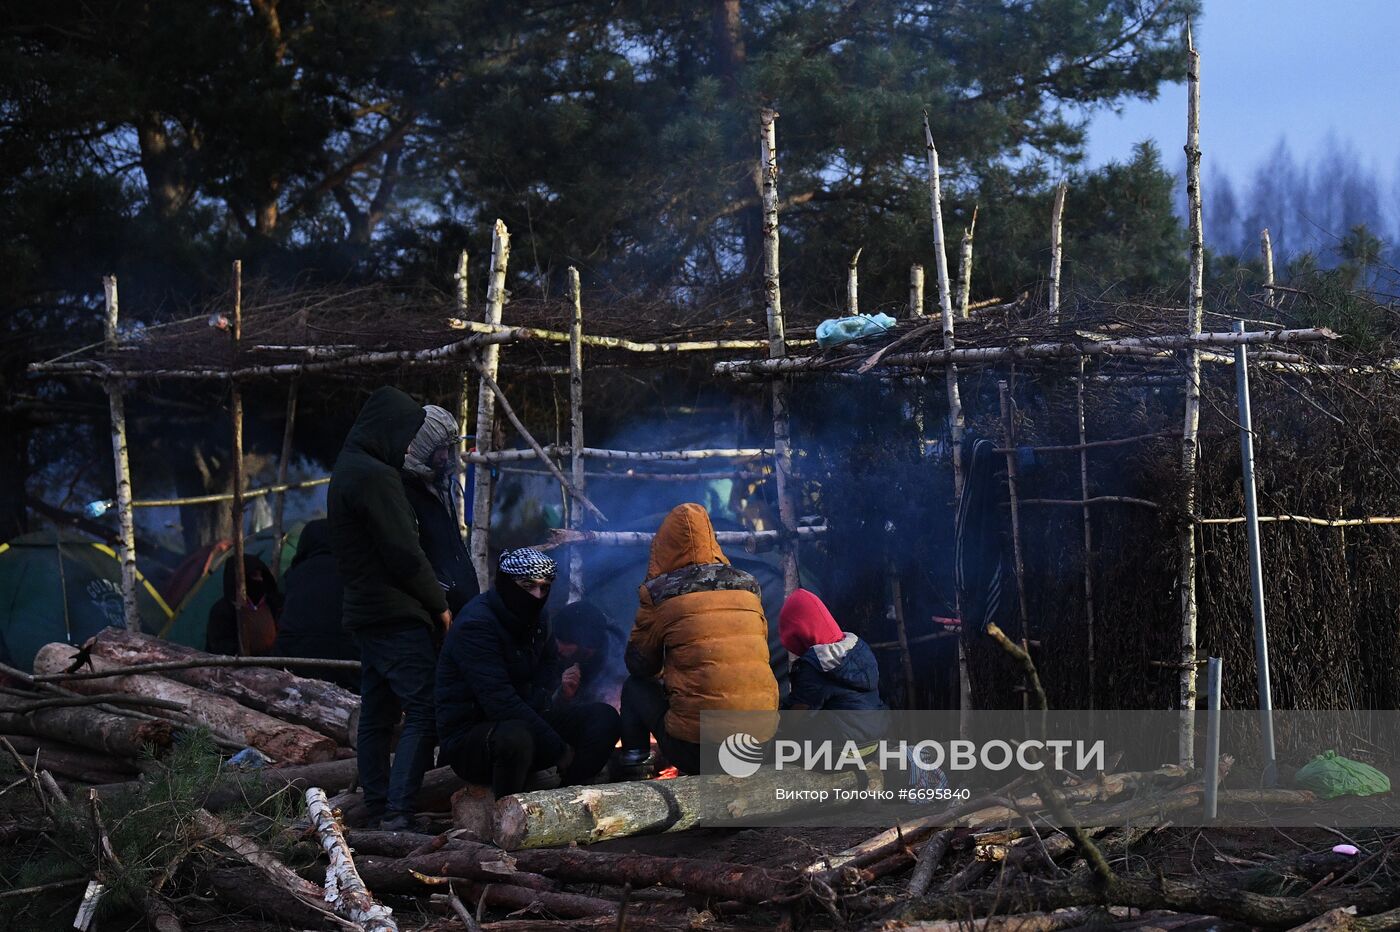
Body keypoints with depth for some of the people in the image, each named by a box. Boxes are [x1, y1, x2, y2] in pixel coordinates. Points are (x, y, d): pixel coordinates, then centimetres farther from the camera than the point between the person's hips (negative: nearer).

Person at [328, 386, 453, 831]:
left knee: (376, 714, 12)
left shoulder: (347, 471, 16)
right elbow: (404, 554, -17)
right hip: (396, 612, -10)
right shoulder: (375, 477, -16)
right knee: (424, 711, -12)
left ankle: (377, 810, 15)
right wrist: (439, 604, -6)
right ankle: (399, 812, -20)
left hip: (364, 611, 10)